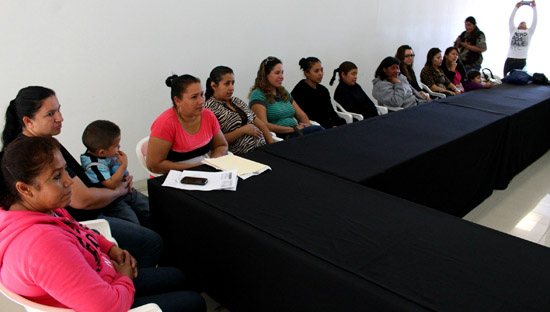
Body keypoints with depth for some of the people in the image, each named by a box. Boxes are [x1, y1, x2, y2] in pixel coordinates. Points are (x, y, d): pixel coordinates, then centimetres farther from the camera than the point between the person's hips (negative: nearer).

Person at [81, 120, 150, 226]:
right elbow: (111, 184, -31)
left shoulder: (110, 154, -1)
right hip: (111, 201, -8)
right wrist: (124, 164, -24)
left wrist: (126, 175, -3)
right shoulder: (93, 165, -25)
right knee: (134, 223, -22)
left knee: (148, 205, 7)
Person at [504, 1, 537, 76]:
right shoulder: (513, 31, 20)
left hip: (522, 61, -1)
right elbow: (511, 20, 15)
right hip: (510, 60, 1)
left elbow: (534, 21, 13)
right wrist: (516, 7, 12)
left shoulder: (529, 32, 19)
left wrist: (534, 8, 13)